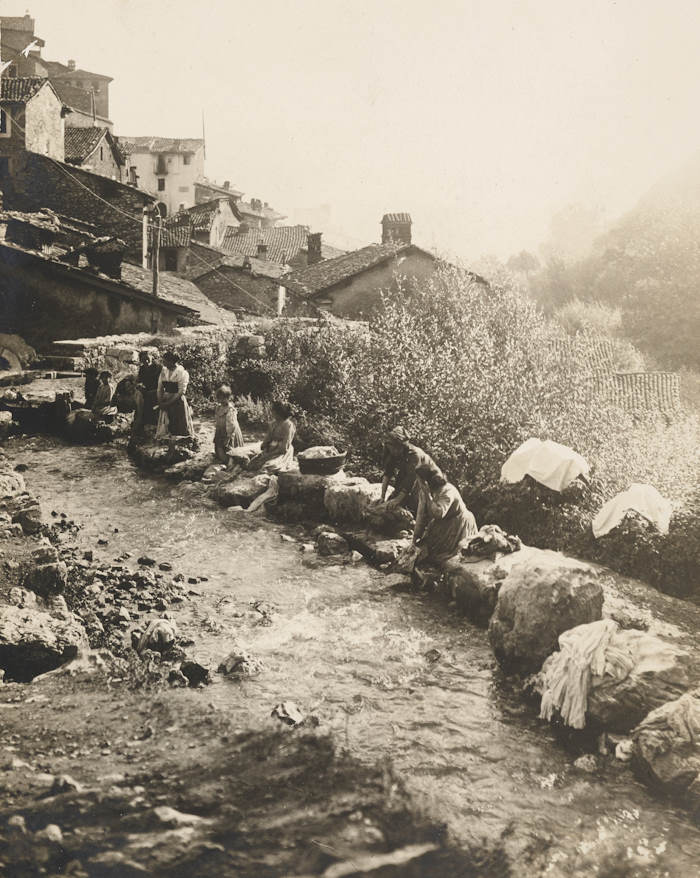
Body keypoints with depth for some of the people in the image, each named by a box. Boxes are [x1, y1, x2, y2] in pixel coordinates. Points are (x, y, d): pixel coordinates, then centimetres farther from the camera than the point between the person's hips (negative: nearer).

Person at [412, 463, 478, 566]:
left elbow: (438, 514, -40)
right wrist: (416, 536, -5)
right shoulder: (423, 491, -7)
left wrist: (428, 495, -38)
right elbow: (421, 515, -3)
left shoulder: (447, 491, -29)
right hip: (443, 525, 7)